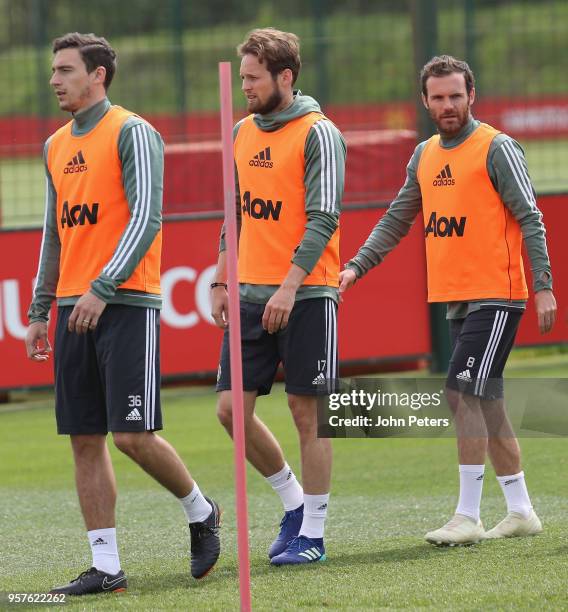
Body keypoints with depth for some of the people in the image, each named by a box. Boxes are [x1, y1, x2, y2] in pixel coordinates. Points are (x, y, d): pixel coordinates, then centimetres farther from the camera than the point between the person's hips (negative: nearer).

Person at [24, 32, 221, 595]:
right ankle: (106, 566, 6)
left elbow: (146, 217, -14)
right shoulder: (56, 146, 17)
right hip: (74, 311, 7)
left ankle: (199, 511, 15)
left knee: (134, 435, -11)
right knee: (84, 440, 3)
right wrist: (40, 311, 18)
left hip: (126, 304, -7)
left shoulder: (131, 133, -6)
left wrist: (102, 287, -21)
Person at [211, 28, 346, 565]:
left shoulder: (317, 134, -8)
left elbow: (323, 218, -14)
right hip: (252, 294, 7)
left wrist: (289, 286, -22)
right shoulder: (242, 132, 13)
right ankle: (293, 501, 20)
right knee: (232, 409, 1)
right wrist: (221, 282, 16)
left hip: (306, 294, -6)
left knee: (307, 411, -2)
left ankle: (312, 535, 6)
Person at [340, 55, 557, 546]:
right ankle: (521, 512, 19)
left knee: (463, 394, -14)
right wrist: (357, 266, 8)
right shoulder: (425, 156, 13)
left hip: (496, 296, -7)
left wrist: (543, 286, -16)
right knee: (485, 403, 10)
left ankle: (468, 517, -11)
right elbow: (396, 220, 19)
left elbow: (530, 219, -10)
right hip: (455, 299, 7)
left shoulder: (496, 148, -7)